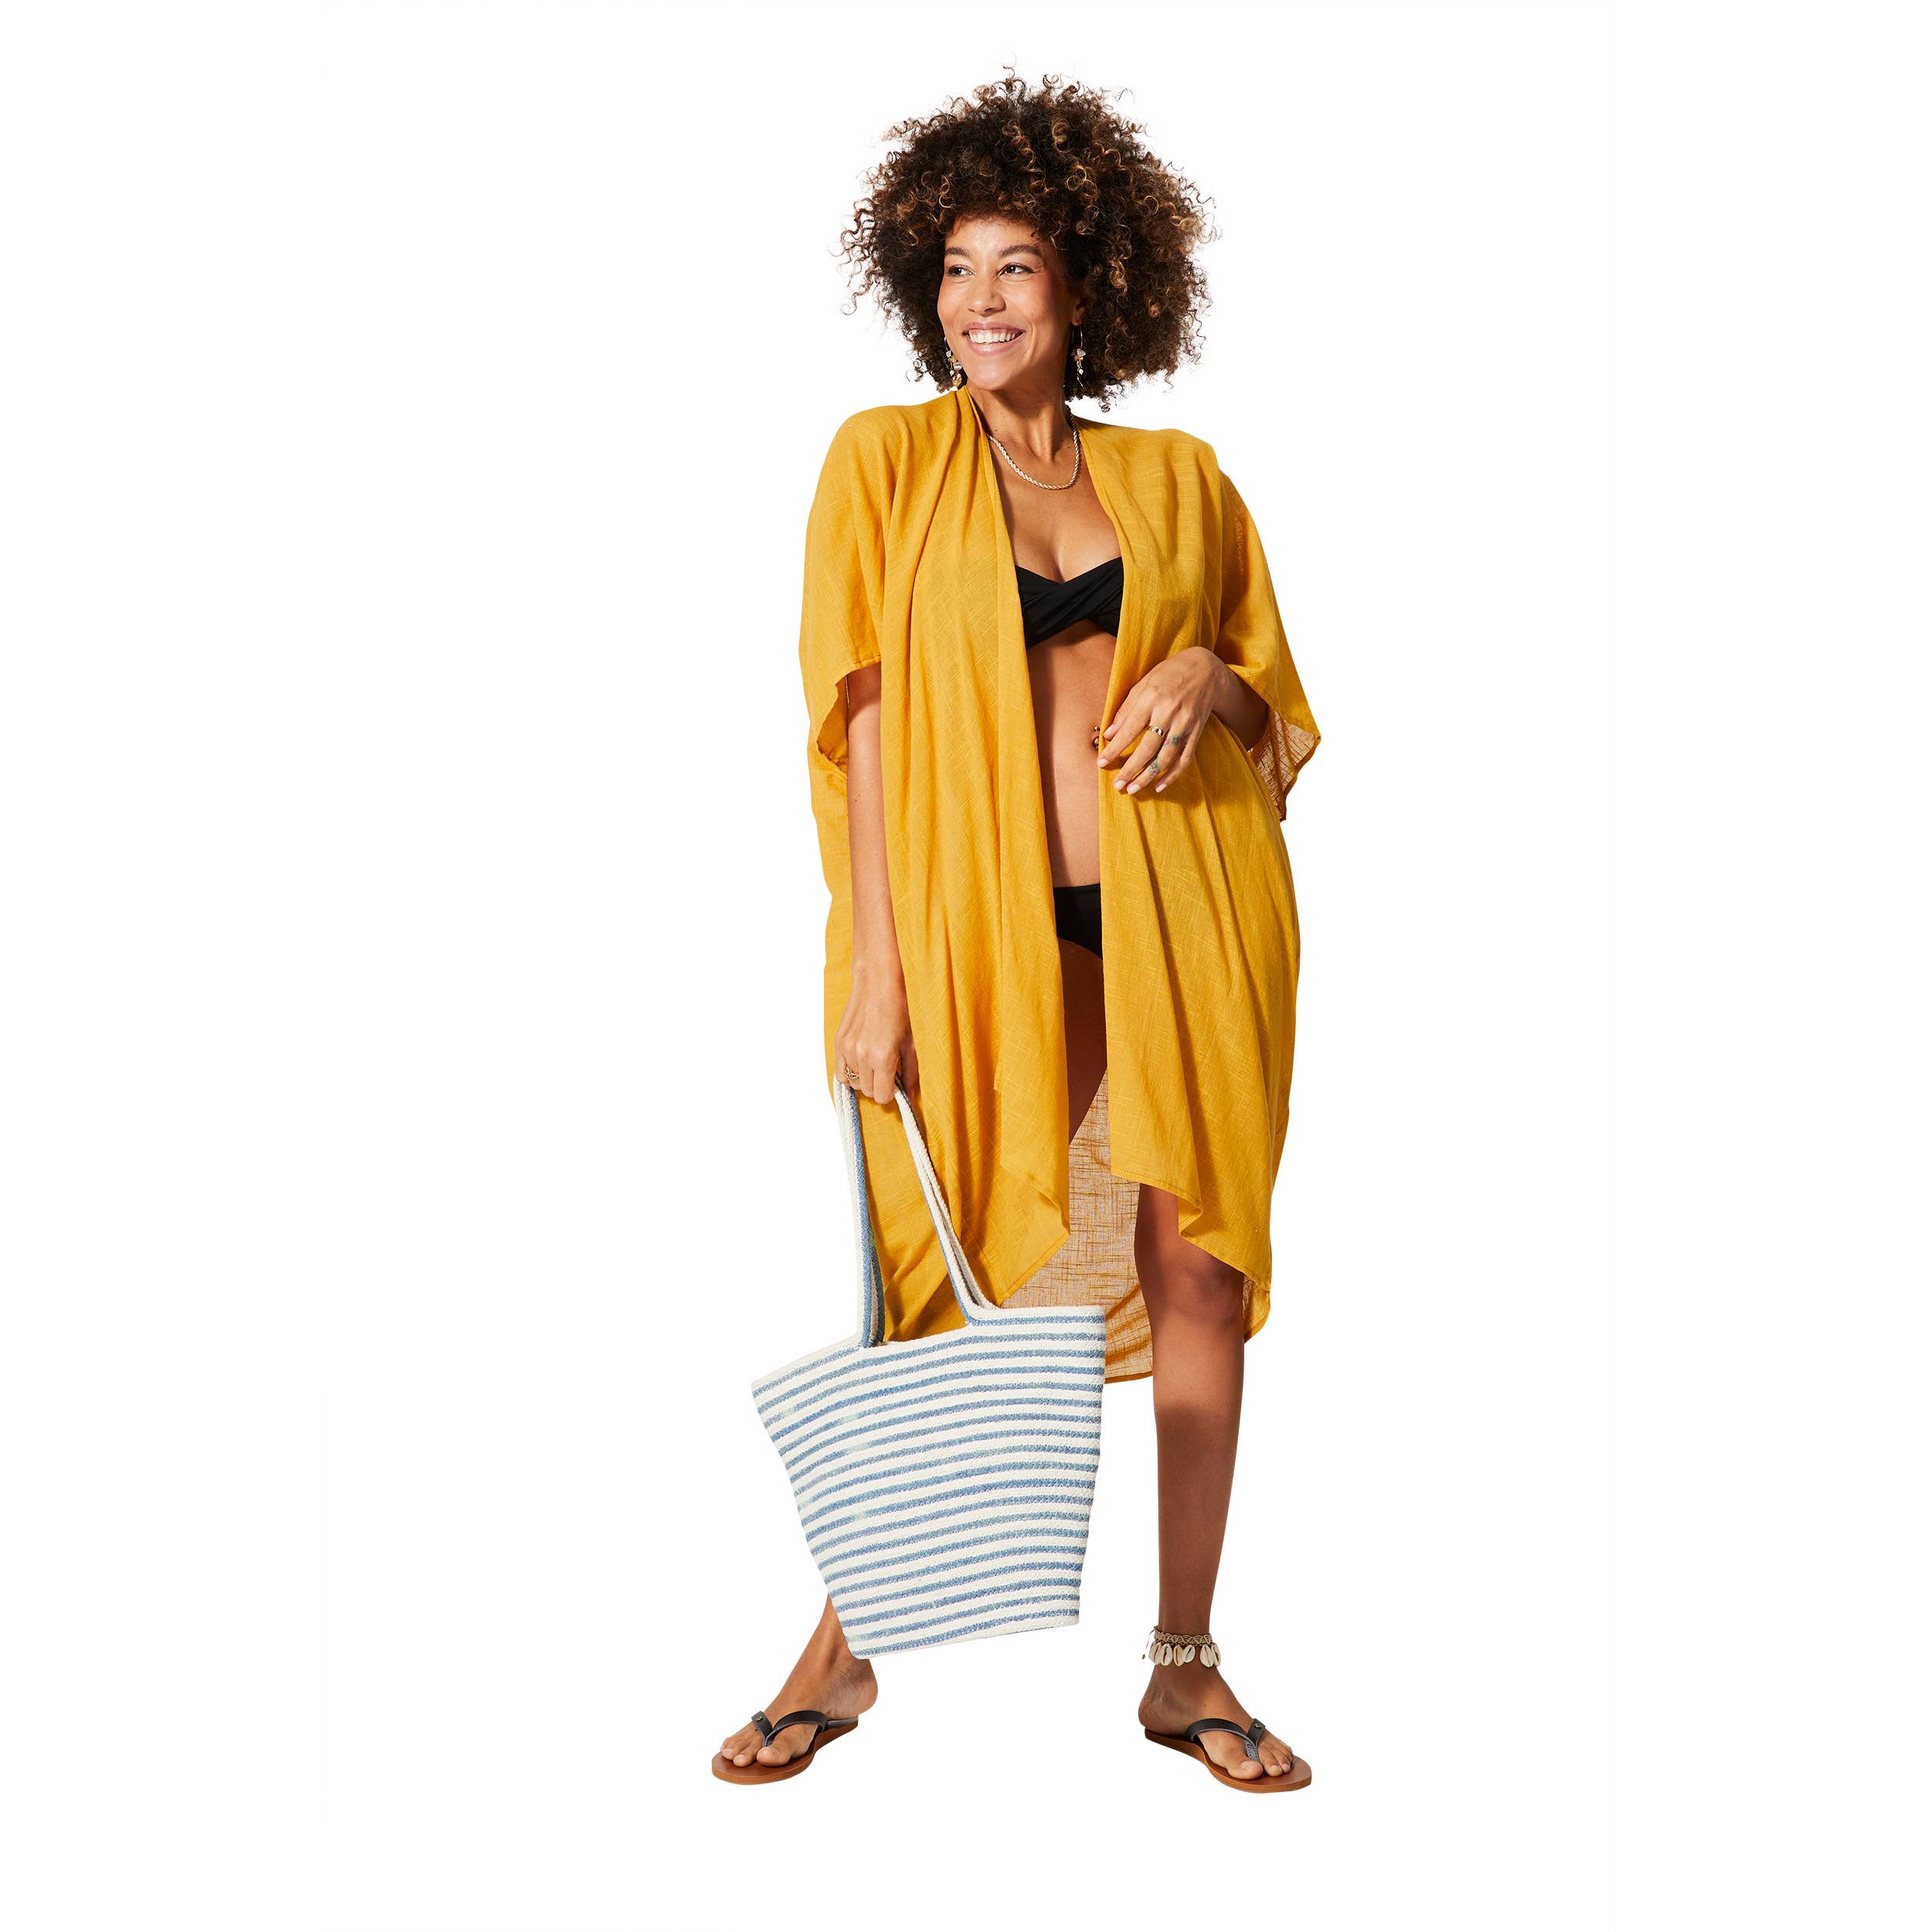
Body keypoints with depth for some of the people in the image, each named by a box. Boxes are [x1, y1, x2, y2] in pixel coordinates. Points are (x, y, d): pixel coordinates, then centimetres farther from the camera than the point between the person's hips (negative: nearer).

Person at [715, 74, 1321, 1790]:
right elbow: (857, 720, -2)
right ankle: (846, 1643, 19)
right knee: (945, 1278, 2)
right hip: (984, 921, -2)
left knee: (1194, 1262, 3)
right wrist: (871, 959, -9)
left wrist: (1208, 678, -7)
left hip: (1183, 910, 2)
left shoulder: (1180, 478, 10)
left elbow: (1277, 696, 18)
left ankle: (1186, 1666, 16)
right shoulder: (887, 459, 4)